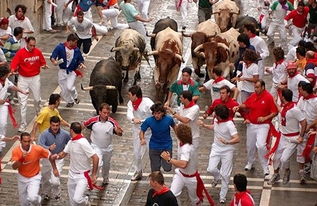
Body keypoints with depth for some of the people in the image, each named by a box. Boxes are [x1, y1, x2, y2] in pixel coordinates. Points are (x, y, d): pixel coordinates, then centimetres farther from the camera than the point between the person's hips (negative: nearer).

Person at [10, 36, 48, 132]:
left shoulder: (38, 52, -3)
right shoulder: (20, 53, -14)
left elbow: (42, 62, 8)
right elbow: (14, 64, -17)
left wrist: (44, 66, -13)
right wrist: (13, 70, -38)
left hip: (35, 78, 3)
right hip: (23, 78, -3)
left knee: (37, 99, 15)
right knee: (23, 102, -4)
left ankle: (38, 113, 48)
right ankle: (23, 124, 1)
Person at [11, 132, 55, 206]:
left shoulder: (37, 149, -23)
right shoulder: (16, 150, -19)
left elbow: (50, 156, -7)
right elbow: (14, 167, -24)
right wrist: (21, 158, -40)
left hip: (34, 177, -2)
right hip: (22, 178, 2)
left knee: (32, 198, -21)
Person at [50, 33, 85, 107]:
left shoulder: (76, 50, -3)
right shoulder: (60, 47, -11)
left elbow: (80, 59, 11)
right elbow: (52, 57, -12)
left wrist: (81, 64, -12)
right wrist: (54, 61, -34)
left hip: (72, 72, 0)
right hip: (62, 71, 0)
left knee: (69, 87, -21)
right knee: (64, 91, 8)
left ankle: (75, 97, 11)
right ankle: (70, 101, 35)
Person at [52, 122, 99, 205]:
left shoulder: (83, 143, -23)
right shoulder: (71, 142, 2)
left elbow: (95, 158, -24)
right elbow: (63, 154, 14)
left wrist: (93, 175, -20)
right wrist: (57, 156, -10)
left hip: (82, 176, -8)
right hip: (72, 175, 8)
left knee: (77, 199, -22)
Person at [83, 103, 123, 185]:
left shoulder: (112, 122, -16)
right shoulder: (93, 121, -17)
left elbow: (120, 134, -13)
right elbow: (83, 125, 1)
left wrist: (118, 131, -36)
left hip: (108, 148, 3)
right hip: (96, 147, -3)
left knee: (106, 165, 22)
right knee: (98, 164, -23)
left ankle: (105, 178, 48)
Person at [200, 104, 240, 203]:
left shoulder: (229, 124, -25)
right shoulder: (216, 120, -4)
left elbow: (237, 139, -31)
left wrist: (227, 142, -46)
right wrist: (205, 126, 13)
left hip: (227, 150, -5)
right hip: (216, 148, 5)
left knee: (225, 174, 0)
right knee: (211, 169, -5)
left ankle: (222, 196, 16)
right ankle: (217, 178, 32)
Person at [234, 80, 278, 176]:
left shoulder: (268, 97, -13)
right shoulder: (253, 96, 3)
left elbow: (275, 112, -11)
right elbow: (245, 105, 17)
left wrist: (265, 118, -22)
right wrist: (238, 107, -2)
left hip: (263, 126, -6)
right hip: (251, 125, 6)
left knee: (261, 145, -21)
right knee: (250, 145, 17)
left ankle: (265, 167, -5)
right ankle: (250, 162, 43)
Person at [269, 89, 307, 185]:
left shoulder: (294, 109, -26)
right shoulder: (283, 107, -1)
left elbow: (304, 122, -22)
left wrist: (301, 136, -19)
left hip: (292, 139, -8)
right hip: (282, 136, 8)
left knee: (284, 159, -14)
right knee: (276, 157, 13)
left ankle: (287, 171, 18)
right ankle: (276, 174, 36)